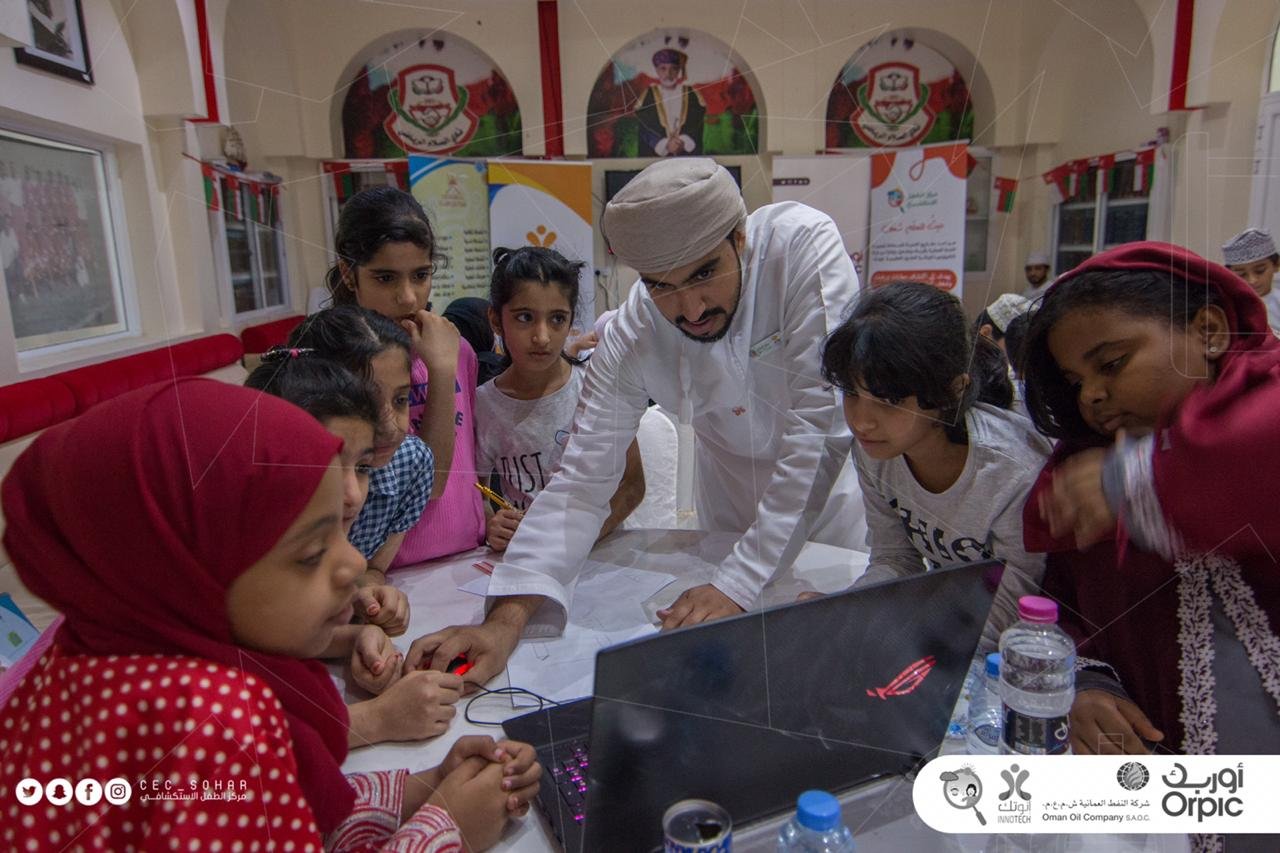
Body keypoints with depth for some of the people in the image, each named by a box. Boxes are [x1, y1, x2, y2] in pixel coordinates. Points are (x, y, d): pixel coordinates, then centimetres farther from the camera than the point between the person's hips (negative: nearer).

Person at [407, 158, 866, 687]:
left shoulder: (803, 245, -30)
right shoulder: (632, 336, -22)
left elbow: (819, 431, -33)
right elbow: (584, 478, -22)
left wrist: (739, 583, -34)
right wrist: (506, 619, -34)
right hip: (734, 519, 2)